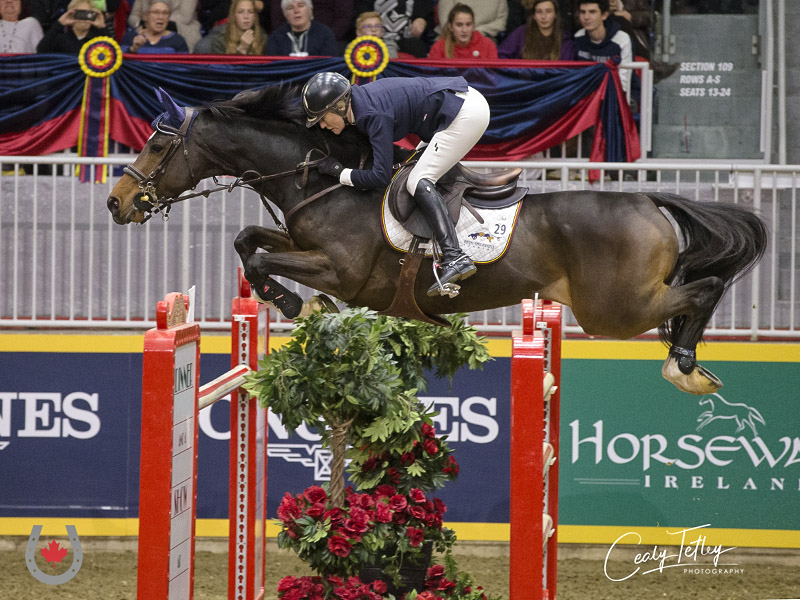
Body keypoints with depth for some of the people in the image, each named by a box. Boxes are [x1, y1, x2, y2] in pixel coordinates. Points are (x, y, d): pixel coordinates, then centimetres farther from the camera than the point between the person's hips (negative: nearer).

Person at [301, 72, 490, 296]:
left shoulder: (374, 115, -23)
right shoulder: (361, 100, 5)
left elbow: (381, 177, -25)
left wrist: (340, 173, -13)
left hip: (465, 113, -10)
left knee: (418, 182, -16)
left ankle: (455, 258, -29)